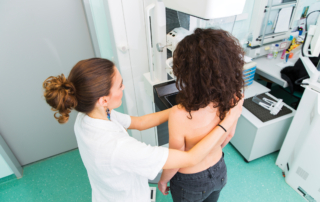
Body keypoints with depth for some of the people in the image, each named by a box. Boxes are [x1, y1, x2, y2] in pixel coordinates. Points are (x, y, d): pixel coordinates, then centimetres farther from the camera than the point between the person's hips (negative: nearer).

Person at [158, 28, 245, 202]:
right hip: (219, 172, 5)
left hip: (191, 182, -4)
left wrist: (163, 181, -2)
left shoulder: (180, 116, -41)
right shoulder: (232, 99, -24)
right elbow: (229, 135, -4)